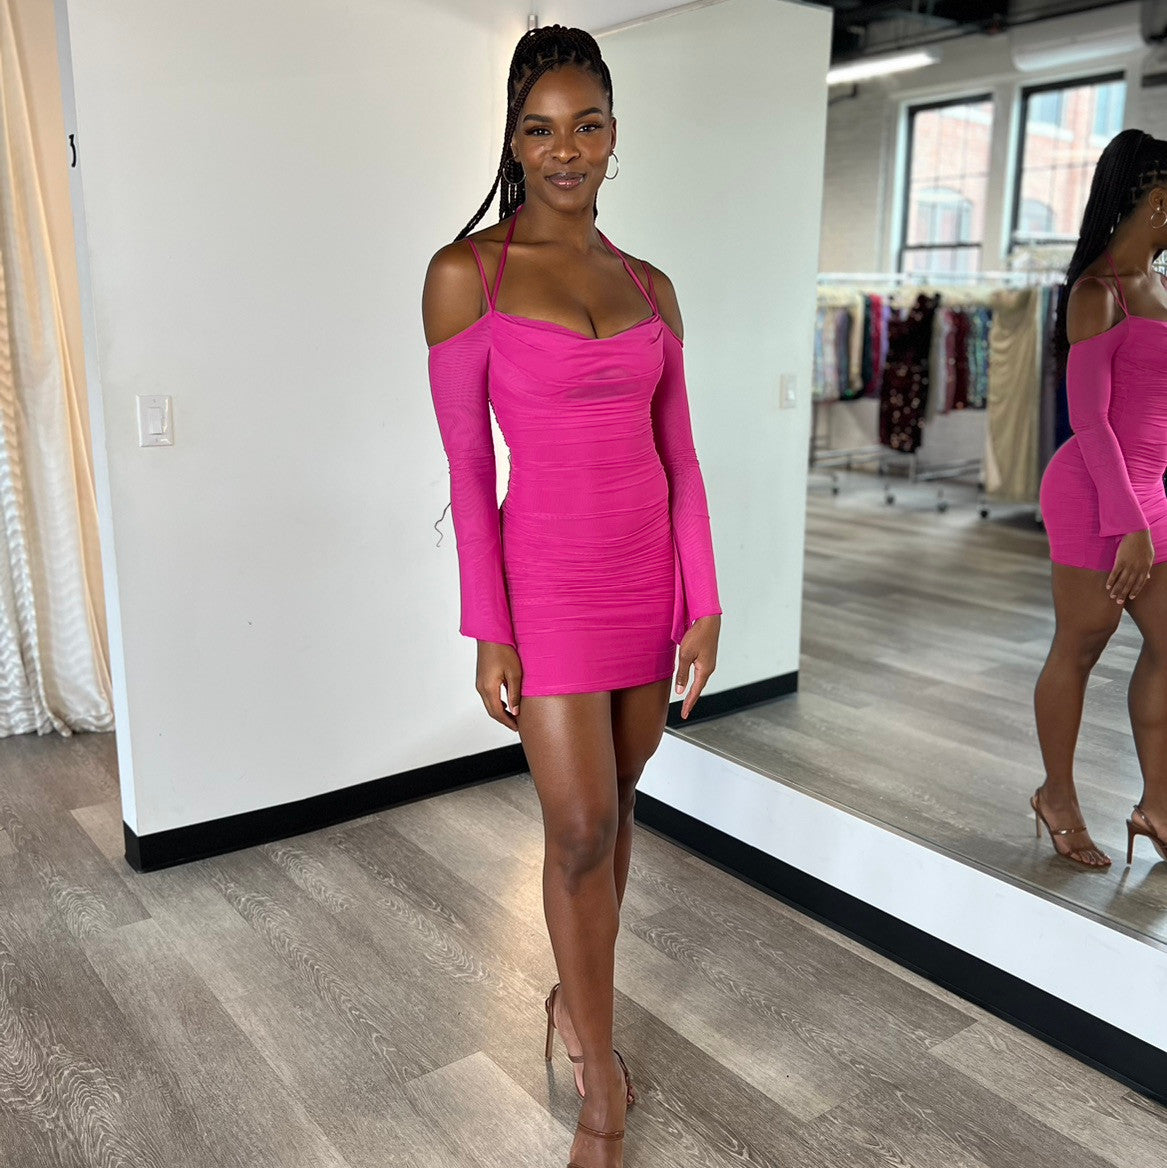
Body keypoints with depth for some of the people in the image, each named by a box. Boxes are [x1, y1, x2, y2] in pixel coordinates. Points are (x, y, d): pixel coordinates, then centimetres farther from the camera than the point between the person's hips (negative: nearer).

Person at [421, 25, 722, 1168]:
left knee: (613, 806, 14)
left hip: (650, 574, 5)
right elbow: (468, 466, -6)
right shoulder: (467, 273, -5)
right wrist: (488, 631, -8)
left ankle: (576, 994, 38)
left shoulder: (650, 288, 7)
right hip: (549, 579, -4)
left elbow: (678, 456, 8)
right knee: (580, 828, -2)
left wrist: (703, 604, 4)